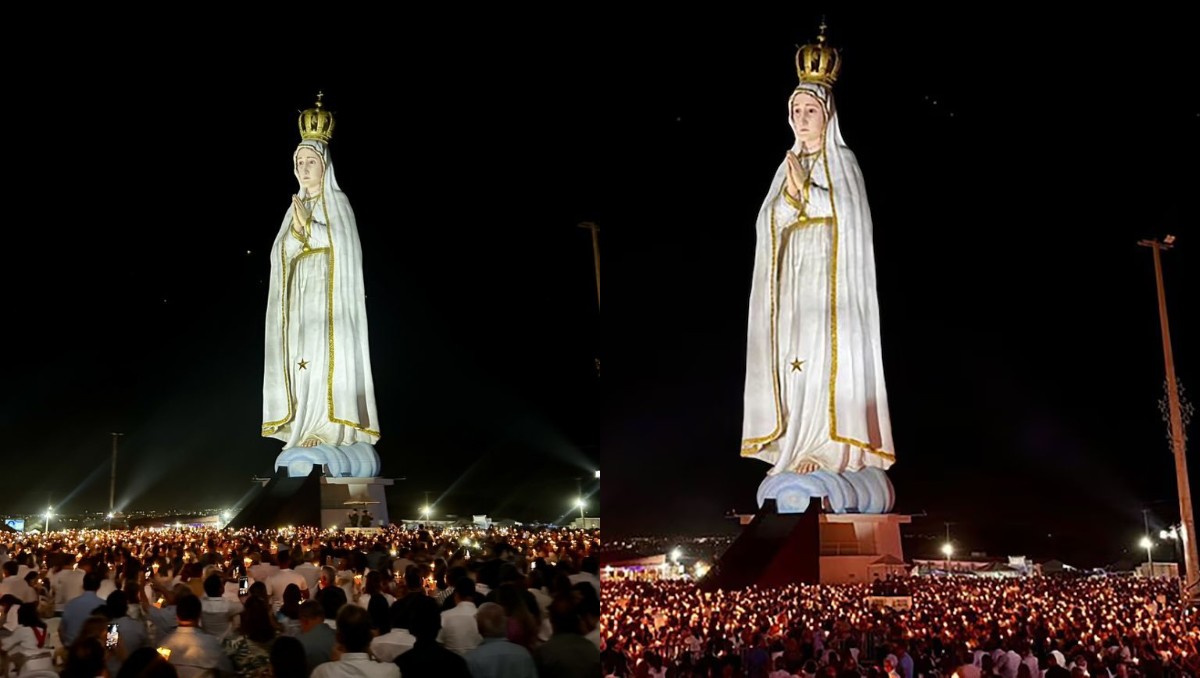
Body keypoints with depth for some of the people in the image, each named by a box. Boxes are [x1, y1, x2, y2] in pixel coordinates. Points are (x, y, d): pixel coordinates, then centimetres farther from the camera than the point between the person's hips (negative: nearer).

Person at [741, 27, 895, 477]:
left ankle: (826, 449, -8)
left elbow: (847, 212, -11)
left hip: (829, 278, -5)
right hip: (793, 279, 5)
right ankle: (795, 446, 5)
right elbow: (772, 219, 7)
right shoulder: (789, 165, 17)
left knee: (824, 359, -10)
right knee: (795, 360, 1)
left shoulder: (841, 161, 2)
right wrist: (793, 190, -10)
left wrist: (803, 188, -18)